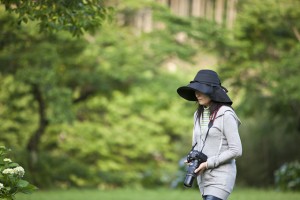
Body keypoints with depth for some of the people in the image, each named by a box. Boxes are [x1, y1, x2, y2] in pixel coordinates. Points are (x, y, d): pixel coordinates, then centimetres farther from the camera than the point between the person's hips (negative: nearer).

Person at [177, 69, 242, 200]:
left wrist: (208, 164, -17)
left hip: (221, 176, -8)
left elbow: (236, 150, -17)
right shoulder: (199, 115, 10)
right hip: (205, 176, 8)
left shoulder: (226, 115, -14)